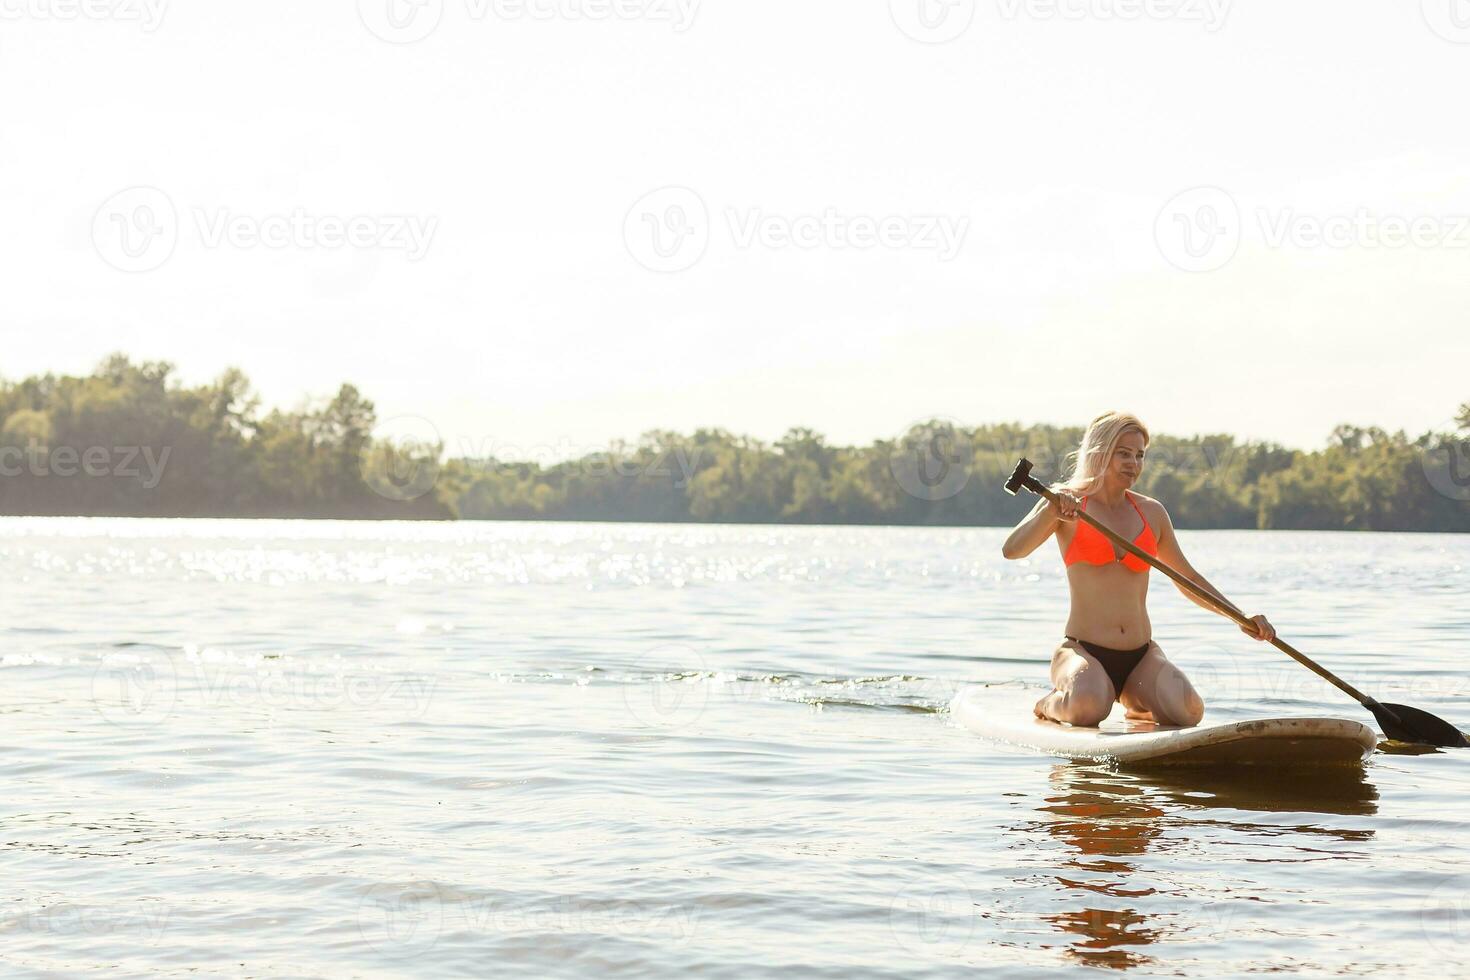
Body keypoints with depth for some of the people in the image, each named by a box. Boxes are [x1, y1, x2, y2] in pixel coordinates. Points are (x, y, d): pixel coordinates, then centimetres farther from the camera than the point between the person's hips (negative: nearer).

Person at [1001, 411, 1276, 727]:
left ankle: (1136, 701, 11)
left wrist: (1241, 617, 14)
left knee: (1190, 711, -24)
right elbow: (1011, 550, -14)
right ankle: (1053, 704, 0)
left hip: (1142, 655, 5)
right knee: (1089, 707, -37)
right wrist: (1052, 511, -29)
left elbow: (1188, 578, 23)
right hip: (1084, 652, -5)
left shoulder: (1152, 512, 13)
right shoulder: (1067, 501, 0)